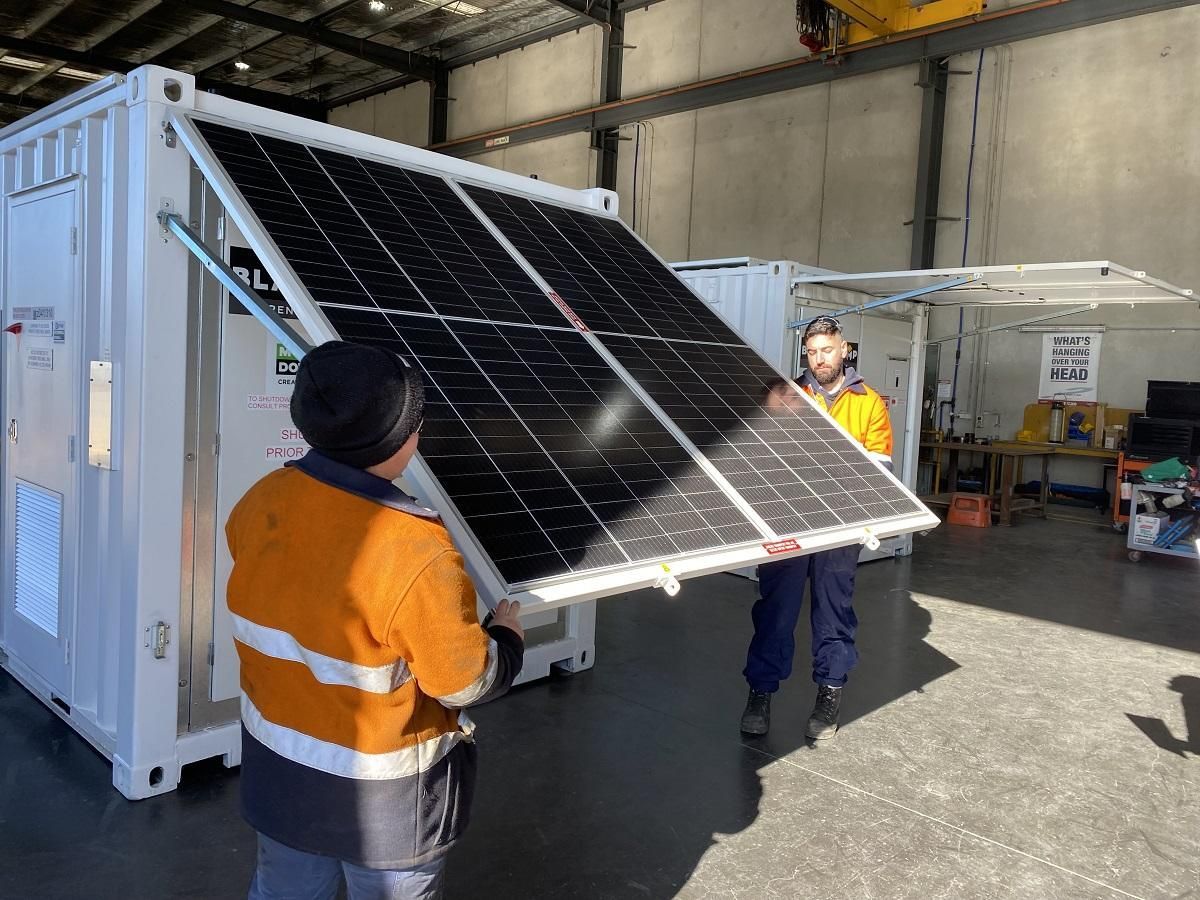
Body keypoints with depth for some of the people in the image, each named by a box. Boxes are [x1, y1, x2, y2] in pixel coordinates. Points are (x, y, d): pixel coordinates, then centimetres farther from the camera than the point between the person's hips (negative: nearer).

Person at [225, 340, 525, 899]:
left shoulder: (262, 502, -15)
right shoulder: (416, 554, -35)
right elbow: (468, 682, -22)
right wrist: (509, 633, -2)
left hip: (276, 764, 6)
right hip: (383, 789, -5)